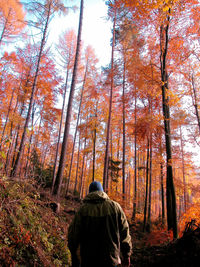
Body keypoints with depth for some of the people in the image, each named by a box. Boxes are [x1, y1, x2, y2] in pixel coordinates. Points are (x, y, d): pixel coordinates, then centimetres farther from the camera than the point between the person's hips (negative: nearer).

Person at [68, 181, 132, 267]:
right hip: (110, 260, 0)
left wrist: (74, 256, 11)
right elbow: (124, 233, -2)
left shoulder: (82, 209, -7)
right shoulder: (115, 207, -5)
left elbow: (73, 234, -4)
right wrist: (126, 255, 10)